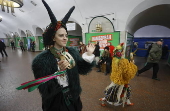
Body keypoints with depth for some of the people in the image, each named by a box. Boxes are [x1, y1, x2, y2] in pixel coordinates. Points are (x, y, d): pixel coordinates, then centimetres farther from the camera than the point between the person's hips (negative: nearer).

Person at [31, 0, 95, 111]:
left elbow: (82, 70, -5)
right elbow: (44, 88, -22)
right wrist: (59, 72, -36)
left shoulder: (72, 51, -7)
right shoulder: (42, 59, -20)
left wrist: (88, 55, -16)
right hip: (55, 100, -3)